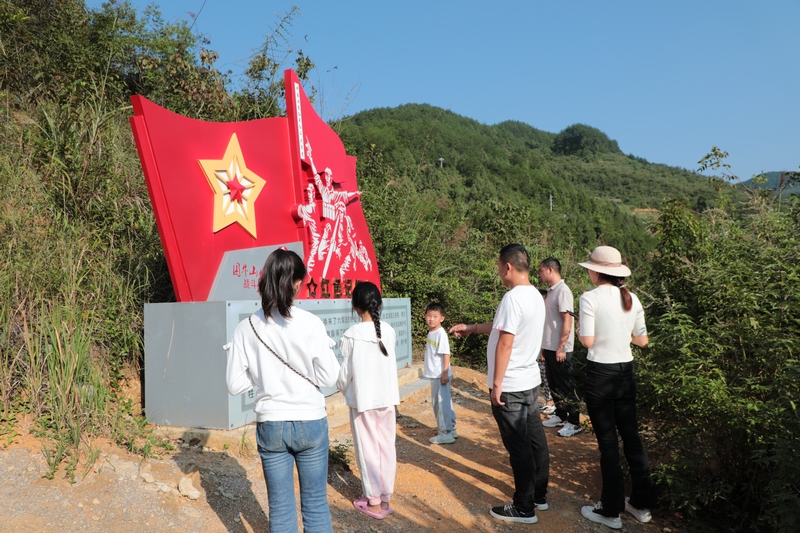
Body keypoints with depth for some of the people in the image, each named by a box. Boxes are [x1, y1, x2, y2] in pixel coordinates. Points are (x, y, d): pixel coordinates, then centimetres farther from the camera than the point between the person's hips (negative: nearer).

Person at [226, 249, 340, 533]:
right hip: (310, 423, -2)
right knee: (315, 504, 13)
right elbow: (329, 378, -8)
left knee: (280, 507, 14)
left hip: (270, 425, 2)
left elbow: (235, 385, -3)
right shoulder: (311, 324, -14)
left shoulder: (247, 328, -7)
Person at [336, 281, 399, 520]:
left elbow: (345, 373, -7)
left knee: (368, 448, 8)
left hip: (362, 399, -3)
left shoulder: (351, 335, -15)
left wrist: (344, 389, 13)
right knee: (386, 446, 12)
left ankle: (374, 501, 16)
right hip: (387, 397, 4)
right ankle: (385, 496, 23)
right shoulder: (389, 331, -4)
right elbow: (389, 363, 5)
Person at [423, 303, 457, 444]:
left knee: (442, 403, -3)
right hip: (434, 375, 9)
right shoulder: (430, 332, 10)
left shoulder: (441, 333, -16)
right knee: (437, 403, 17)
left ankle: (446, 434, 4)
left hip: (440, 375, -9)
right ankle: (451, 429, 28)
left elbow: (446, 354, -19)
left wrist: (444, 373, -21)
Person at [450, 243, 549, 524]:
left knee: (519, 446, 2)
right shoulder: (535, 295, 8)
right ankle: (539, 496, 30)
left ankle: (524, 508, 14)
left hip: (510, 386, -9)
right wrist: (472, 328, 25)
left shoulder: (513, 297, -22)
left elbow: (505, 343, -23)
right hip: (530, 381, 9)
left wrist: (496, 383, -17)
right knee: (534, 439, 17)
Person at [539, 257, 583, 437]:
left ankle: (574, 423, 9)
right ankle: (560, 416, 28)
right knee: (553, 384, 16)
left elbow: (567, 321, -20)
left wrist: (561, 348, -21)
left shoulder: (563, 291, -16)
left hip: (559, 349, -9)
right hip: (549, 348, 9)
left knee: (566, 386, 0)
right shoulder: (551, 291, 11)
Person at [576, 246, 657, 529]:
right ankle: (641, 504, 28)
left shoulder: (590, 298, -15)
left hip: (600, 374, -5)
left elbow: (587, 341, -17)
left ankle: (611, 511, 16)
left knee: (607, 441, 4)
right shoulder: (632, 299, 3)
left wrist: (579, 327, 3)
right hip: (626, 372, 6)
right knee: (631, 435, 17)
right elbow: (642, 340, 8)